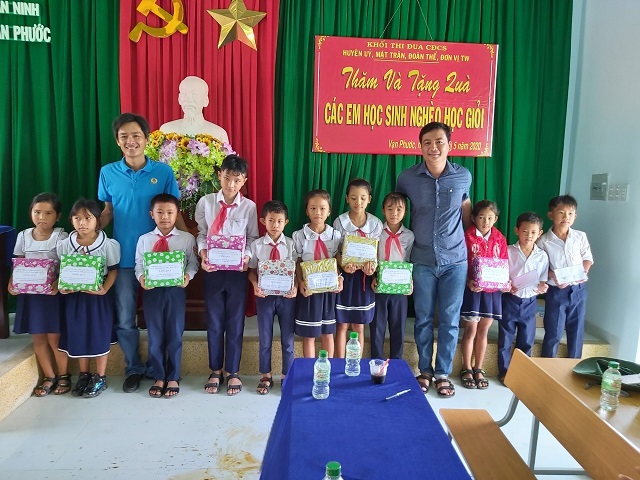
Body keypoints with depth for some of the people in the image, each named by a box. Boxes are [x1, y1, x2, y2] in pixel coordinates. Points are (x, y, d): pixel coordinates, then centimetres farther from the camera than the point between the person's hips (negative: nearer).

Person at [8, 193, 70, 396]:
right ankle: (49, 377, 26)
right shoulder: (23, 236, 4)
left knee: (54, 337, 1)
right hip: (29, 293, 4)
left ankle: (63, 376, 21)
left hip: (54, 293, -4)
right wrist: (12, 283, -9)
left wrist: (58, 284, -28)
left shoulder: (62, 237, -8)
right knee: (38, 338, 11)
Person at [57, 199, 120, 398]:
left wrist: (104, 289, -19)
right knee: (78, 335, 13)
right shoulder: (64, 245, -1)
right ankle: (84, 375, 31)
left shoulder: (107, 244, -11)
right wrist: (62, 287, -11)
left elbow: (113, 270, -6)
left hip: (98, 295, -3)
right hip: (74, 295, 4)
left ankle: (100, 378, 20)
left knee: (100, 336, 5)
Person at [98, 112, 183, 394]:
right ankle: (133, 368, 29)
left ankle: (156, 367, 28)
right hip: (123, 257, 2)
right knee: (124, 319, 10)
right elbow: (107, 212, 10)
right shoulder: (108, 173, 1)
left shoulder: (163, 172, -4)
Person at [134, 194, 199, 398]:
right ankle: (159, 378, 26)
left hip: (176, 290, -1)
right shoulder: (144, 239, 3)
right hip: (152, 290, 2)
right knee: (155, 336, 10)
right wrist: (141, 277, -15)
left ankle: (173, 378, 24)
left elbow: (193, 262, 0)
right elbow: (139, 264, 3)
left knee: (175, 335, 8)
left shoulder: (187, 238, 0)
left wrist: (188, 275, -19)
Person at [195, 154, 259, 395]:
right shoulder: (206, 202, -1)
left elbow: (252, 238, 2)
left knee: (235, 322, 8)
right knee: (214, 322, 11)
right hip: (212, 269, 1)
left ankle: (233, 372, 24)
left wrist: (247, 256, -16)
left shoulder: (249, 206, -3)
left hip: (237, 270, -1)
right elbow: (202, 233, 4)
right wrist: (203, 254, -13)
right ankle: (215, 371, 28)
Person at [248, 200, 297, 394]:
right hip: (264, 295, 0)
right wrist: (255, 285, -16)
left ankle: (287, 376, 28)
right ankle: (266, 376, 30)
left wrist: (295, 287, -19)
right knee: (265, 338, 13)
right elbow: (252, 270, 1)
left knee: (288, 338, 11)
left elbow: (296, 270, -2)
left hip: (286, 295, 0)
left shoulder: (291, 245, -3)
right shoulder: (256, 245, -2)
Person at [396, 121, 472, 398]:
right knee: (423, 319, 9)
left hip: (455, 261, 0)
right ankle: (425, 371, 26)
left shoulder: (463, 176, -2)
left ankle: (443, 374, 23)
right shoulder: (407, 178, -5)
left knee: (449, 321, 7)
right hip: (423, 261, 0)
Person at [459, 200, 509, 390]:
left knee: (483, 331, 11)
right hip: (472, 289, -3)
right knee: (471, 330, 2)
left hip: (492, 290, 3)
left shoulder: (500, 239, 5)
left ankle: (478, 369, 24)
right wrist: (468, 282, -22)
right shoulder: (467, 237, -6)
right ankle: (466, 369, 18)